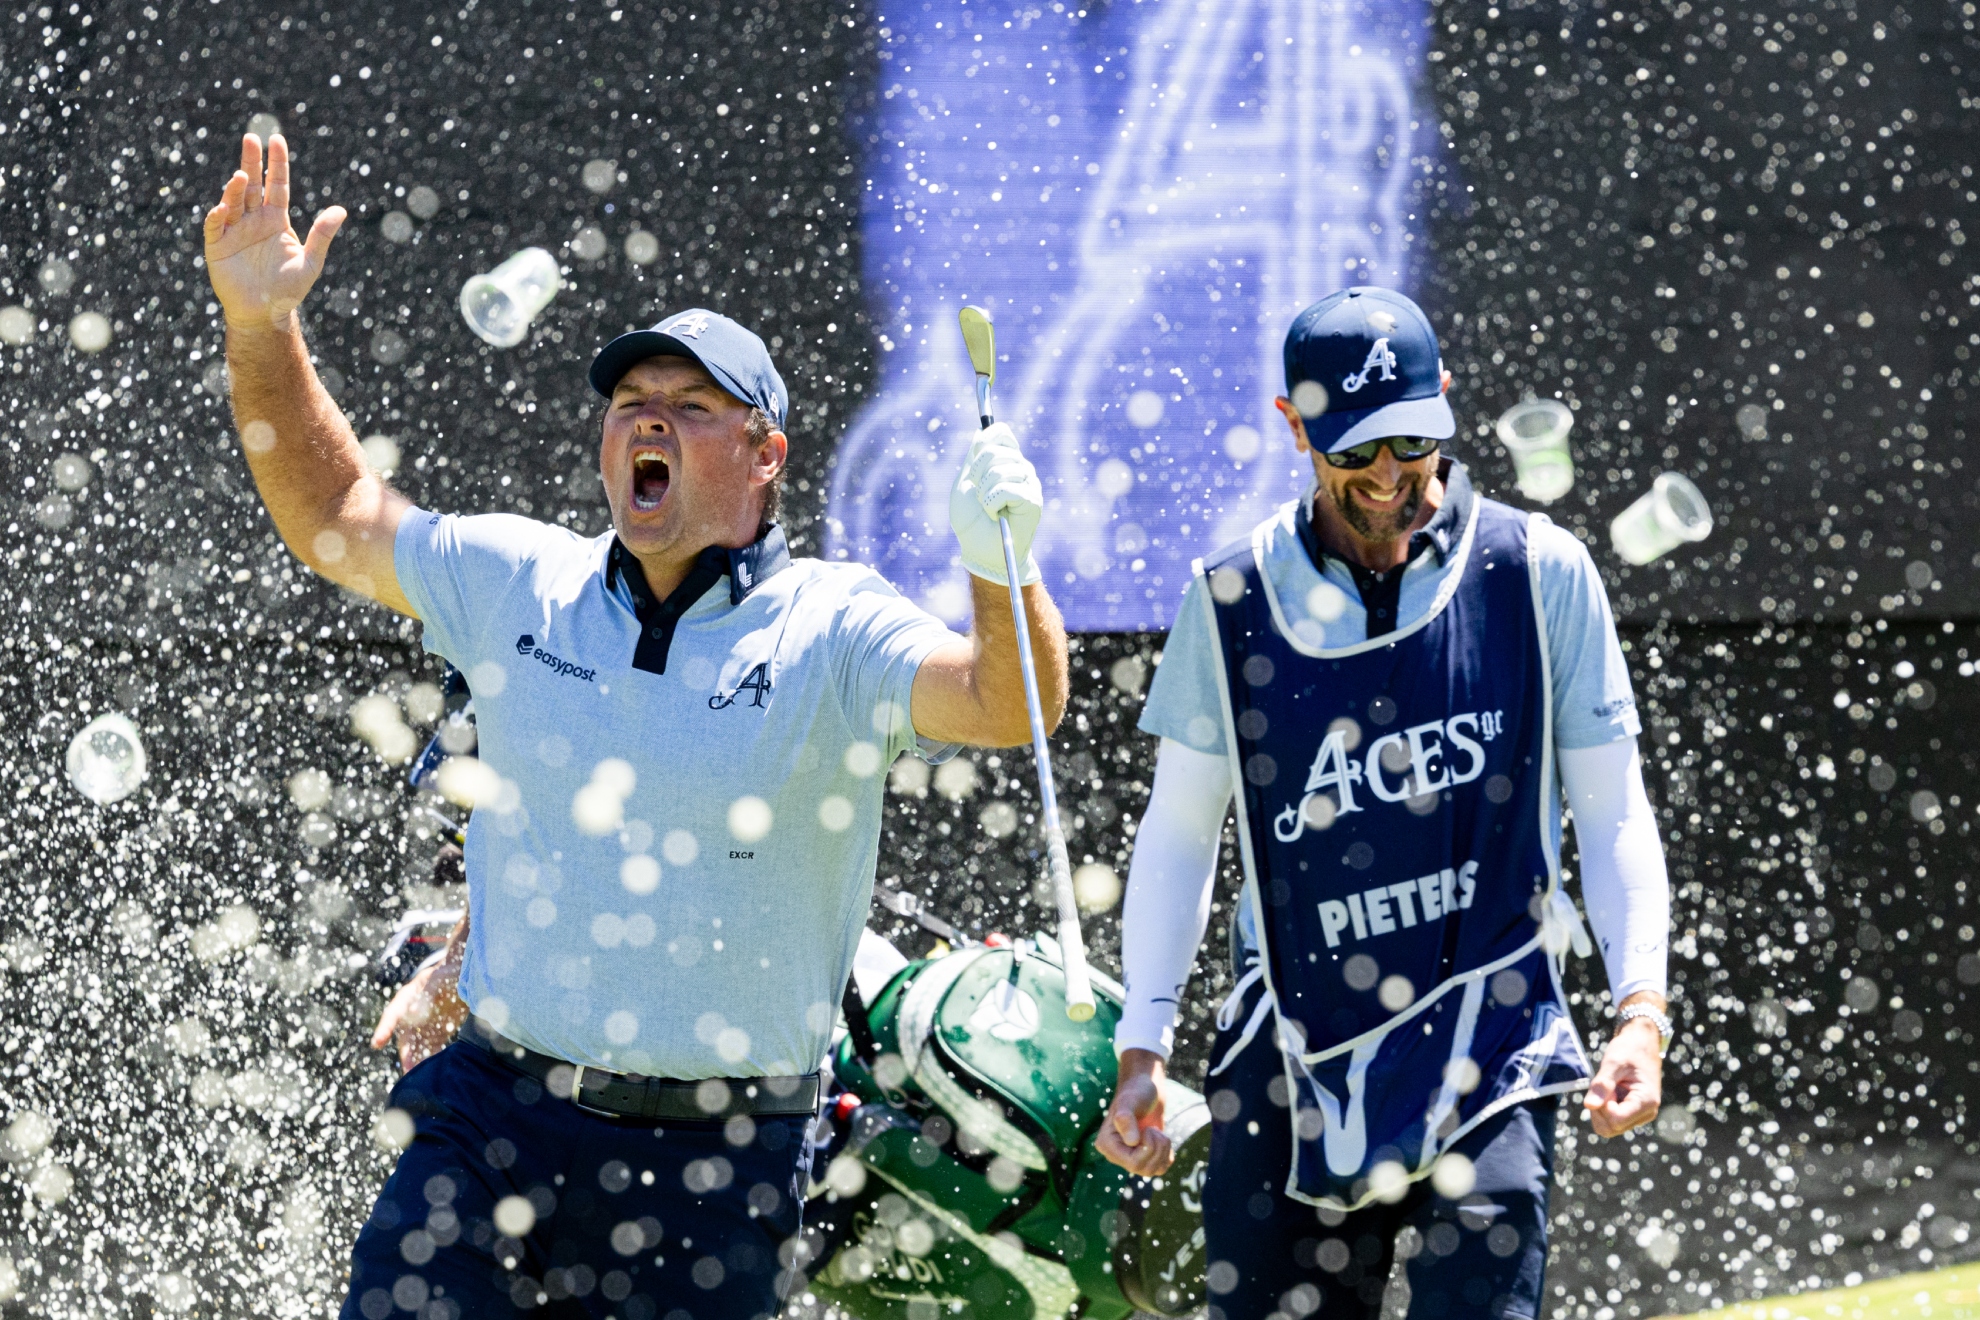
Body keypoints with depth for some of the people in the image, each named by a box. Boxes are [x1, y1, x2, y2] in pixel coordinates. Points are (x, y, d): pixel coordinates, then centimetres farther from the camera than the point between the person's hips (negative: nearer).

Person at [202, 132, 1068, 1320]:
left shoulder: (830, 633, -4)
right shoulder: (523, 588, 7)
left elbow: (1008, 706, -19)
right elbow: (334, 517, 19)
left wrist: (1005, 573, -39)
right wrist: (261, 329, 8)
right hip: (498, 1119, 3)